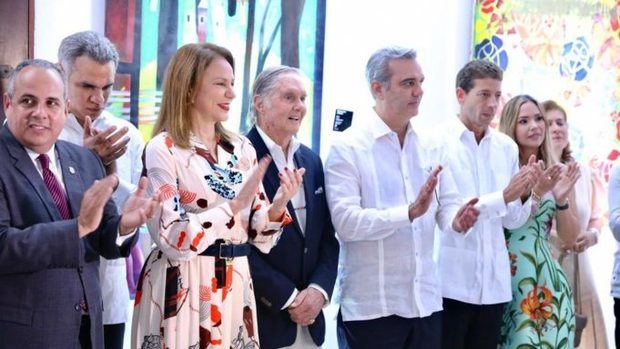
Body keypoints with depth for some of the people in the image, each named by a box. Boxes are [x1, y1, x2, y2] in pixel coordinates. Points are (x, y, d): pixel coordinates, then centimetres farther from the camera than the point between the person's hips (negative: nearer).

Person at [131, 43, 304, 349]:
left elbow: (258, 236, 8)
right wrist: (235, 205, -22)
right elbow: (172, 240, -17)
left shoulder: (242, 149, 7)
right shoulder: (163, 149, -9)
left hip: (235, 289, 5)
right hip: (182, 291, -5)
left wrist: (278, 206, -12)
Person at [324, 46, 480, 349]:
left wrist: (457, 219, -13)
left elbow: (447, 203, 9)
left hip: (426, 300, 6)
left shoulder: (429, 146, 10)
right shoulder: (348, 147, -8)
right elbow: (345, 221, -18)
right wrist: (409, 213, -26)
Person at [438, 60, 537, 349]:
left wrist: (525, 195, -10)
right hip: (450, 282, -5)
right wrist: (503, 196, -21)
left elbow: (513, 221, 10)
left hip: (494, 283, 5)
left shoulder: (507, 147, 9)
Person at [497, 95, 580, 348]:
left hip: (546, 276, 3)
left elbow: (570, 238, 9)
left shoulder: (558, 174, 8)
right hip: (508, 276, -3)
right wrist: (534, 192, -19)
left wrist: (561, 199, -8)